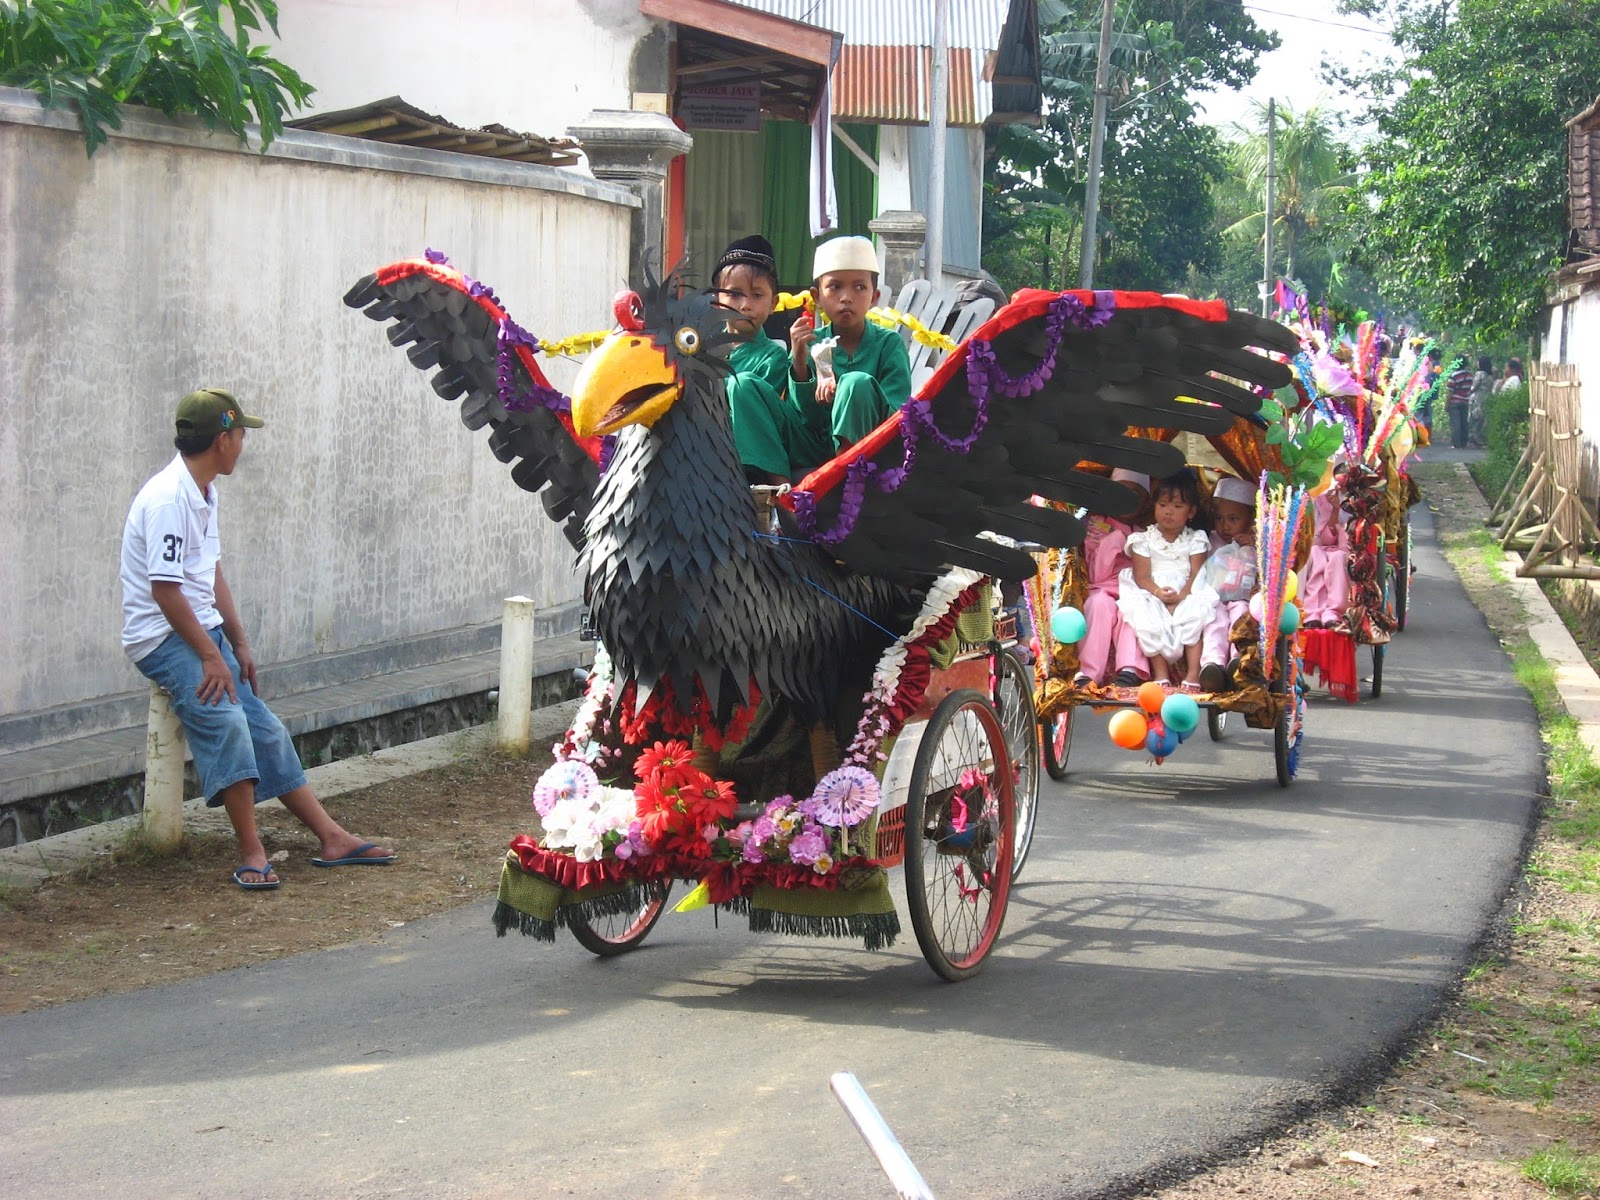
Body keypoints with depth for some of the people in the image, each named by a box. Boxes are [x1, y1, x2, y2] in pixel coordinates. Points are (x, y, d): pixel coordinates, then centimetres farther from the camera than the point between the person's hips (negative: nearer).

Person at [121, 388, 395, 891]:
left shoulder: (203, 493, 11)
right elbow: (164, 589, -23)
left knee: (265, 729, 7)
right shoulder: (169, 499, -20)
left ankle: (332, 838, 11)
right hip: (163, 637, -10)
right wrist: (210, 656, -21)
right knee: (224, 721, -27)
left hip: (203, 630, 10)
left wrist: (238, 643, 14)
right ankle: (251, 854, -22)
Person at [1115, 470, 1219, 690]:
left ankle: (1193, 673, -33)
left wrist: (1180, 598, -19)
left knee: (1195, 616, -32)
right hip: (1153, 598, 0)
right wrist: (1159, 593, -22)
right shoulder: (1144, 540, 9)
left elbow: (1197, 575, -2)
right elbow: (1142, 577, -1)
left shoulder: (1195, 540, 10)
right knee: (1147, 619, -32)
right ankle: (1161, 674, -31)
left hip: (1186, 597, 0)